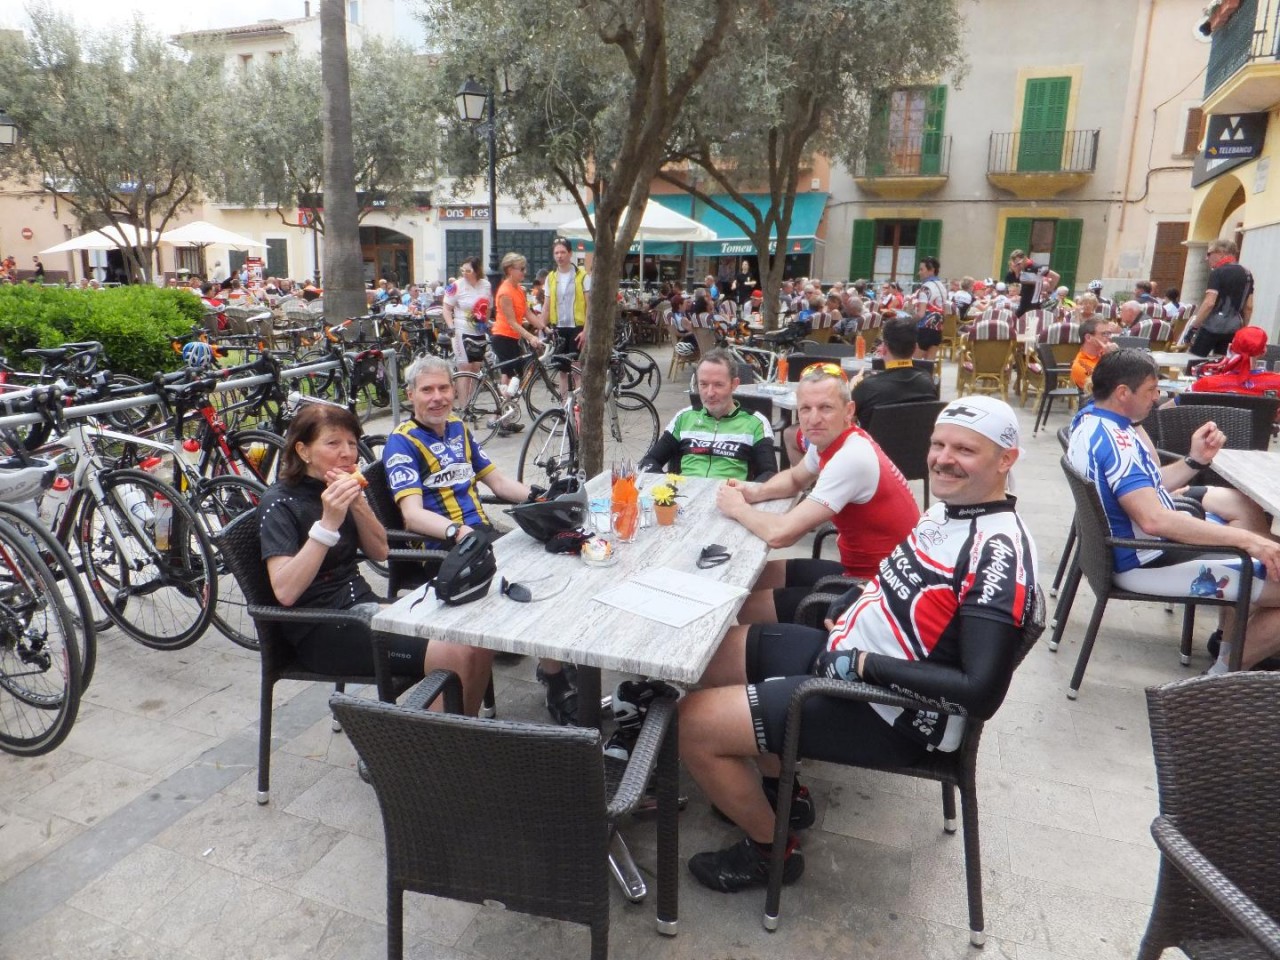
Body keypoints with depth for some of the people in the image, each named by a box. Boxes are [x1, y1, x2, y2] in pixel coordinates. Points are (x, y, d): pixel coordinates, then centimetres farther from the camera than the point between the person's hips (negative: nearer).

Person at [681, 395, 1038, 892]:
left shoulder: (999, 552, -23)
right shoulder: (946, 509, 5)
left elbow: (980, 691, -28)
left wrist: (863, 663, -23)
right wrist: (850, 614, 3)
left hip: (888, 710, -10)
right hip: (843, 652, 10)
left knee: (695, 723, -15)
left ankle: (770, 850, 11)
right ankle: (783, 789, 27)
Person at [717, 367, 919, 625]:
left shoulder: (851, 458, -29)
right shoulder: (829, 439, 0)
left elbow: (780, 534, -32)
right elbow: (795, 478, 21)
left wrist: (738, 508, -12)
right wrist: (756, 492, -1)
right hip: (860, 567, 9)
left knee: (749, 607, -4)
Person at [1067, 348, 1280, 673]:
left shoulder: (1090, 417, 4)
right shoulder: (1113, 439, -27)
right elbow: (1153, 519, -37)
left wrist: (1196, 460, -3)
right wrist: (1248, 539, -32)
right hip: (1146, 561, -11)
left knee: (1246, 504, 28)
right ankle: (1225, 672, 5)